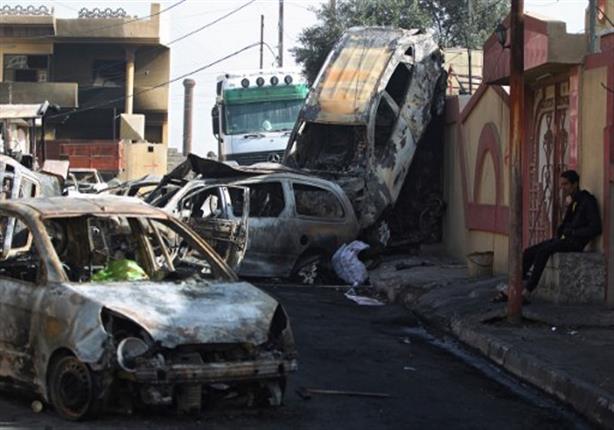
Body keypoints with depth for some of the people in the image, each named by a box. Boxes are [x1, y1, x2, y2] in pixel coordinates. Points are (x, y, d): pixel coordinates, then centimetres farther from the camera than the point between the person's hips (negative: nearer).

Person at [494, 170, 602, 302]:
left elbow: (596, 228, -16)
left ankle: (527, 291, -32)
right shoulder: (572, 201, 18)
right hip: (564, 239, 9)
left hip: (575, 242, -9)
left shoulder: (588, 201, -8)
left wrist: (572, 232, -13)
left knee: (543, 251, -30)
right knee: (529, 252, -7)